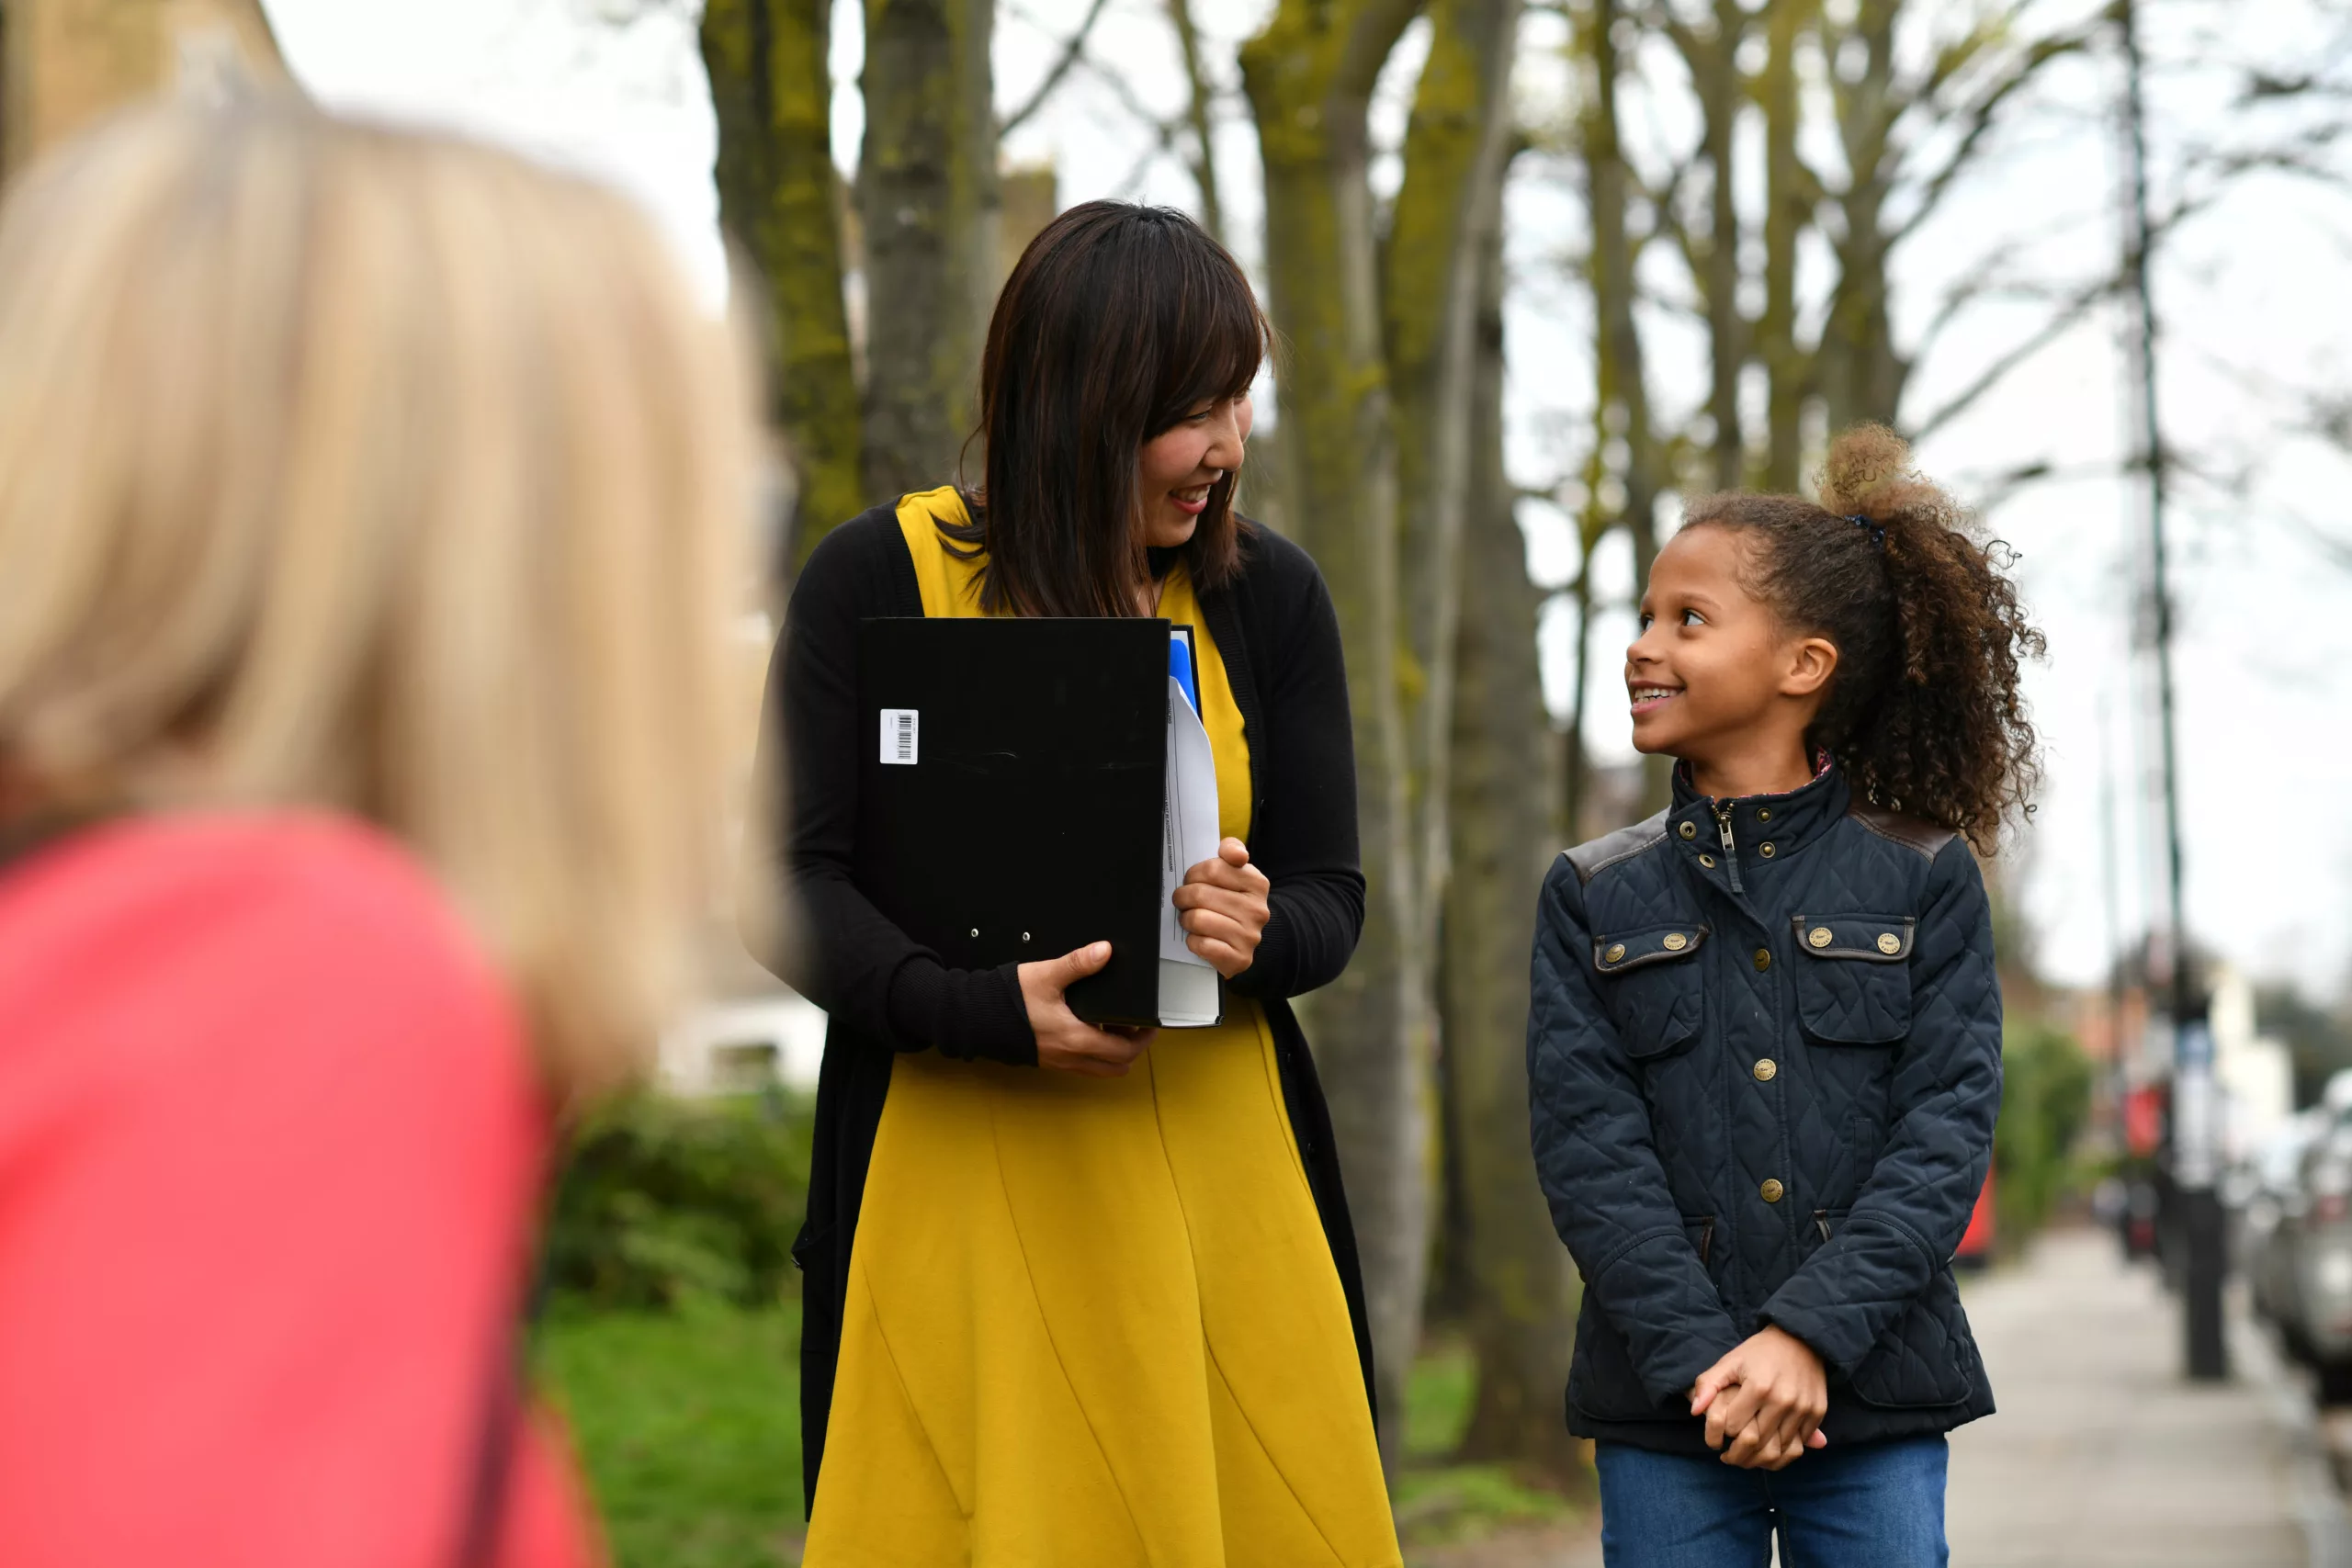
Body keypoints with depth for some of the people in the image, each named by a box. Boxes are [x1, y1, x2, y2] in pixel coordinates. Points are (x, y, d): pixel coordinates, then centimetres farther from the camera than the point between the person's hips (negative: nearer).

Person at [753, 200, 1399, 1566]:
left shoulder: (1269, 597, 7)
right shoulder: (879, 579, -2)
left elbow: (1331, 896, 7)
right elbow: (792, 880, -6)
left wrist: (1257, 933, -17)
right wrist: (985, 1007, -23)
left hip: (1216, 1169, 3)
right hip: (958, 1183, -3)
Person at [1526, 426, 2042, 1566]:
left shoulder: (1924, 881, 4)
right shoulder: (1596, 898, 6)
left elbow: (1946, 1131, -5)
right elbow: (1588, 1147, -3)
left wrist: (1809, 1336, -17)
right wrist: (1702, 1360, -15)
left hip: (1873, 1401, -1)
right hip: (1665, 1414, 1)